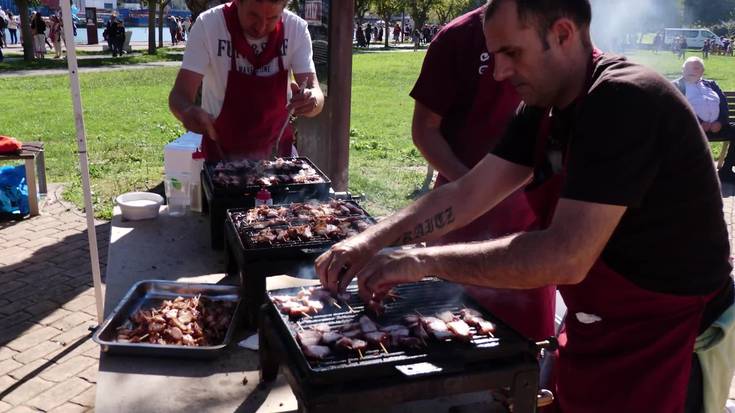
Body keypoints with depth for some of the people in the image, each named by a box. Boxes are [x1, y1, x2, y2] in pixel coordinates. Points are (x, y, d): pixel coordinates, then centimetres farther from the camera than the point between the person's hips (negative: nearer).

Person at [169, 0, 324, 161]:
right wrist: (188, 111, -40)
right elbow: (179, 94, -17)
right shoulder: (208, 25, -16)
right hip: (222, 152, -1)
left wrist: (312, 100, -37)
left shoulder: (297, 28, -11)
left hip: (276, 150, 2)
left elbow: (315, 92, -14)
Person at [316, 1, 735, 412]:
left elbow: (566, 257, -33)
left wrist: (425, 261, -27)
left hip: (661, 350, -7)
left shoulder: (624, 101, -26)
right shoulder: (545, 108, 1)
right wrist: (372, 240, -11)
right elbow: (466, 195, 0)